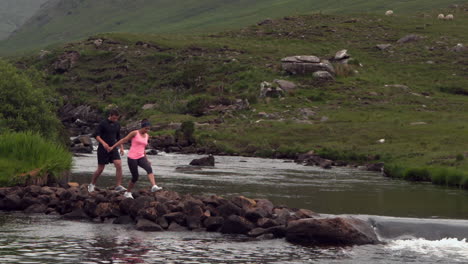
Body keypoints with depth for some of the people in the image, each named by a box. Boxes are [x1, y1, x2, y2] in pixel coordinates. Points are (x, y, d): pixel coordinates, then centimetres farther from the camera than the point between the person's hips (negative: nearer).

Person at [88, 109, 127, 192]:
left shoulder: (117, 124, 8)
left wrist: (121, 147, 12)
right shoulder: (103, 123, -10)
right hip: (103, 149, -4)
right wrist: (103, 143, -31)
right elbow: (96, 135, -16)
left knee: (119, 165, -15)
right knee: (100, 169, 2)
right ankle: (92, 184, 25)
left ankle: (118, 186, -12)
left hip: (113, 148, 4)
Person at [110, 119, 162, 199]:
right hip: (132, 158, -5)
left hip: (141, 157, 5)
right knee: (135, 177, -2)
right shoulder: (134, 133, -5)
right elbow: (123, 140, -1)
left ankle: (154, 187, -38)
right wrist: (113, 147, -3)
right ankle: (128, 192, 22)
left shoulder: (147, 136, 12)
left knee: (149, 168, -25)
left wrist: (146, 160, 22)